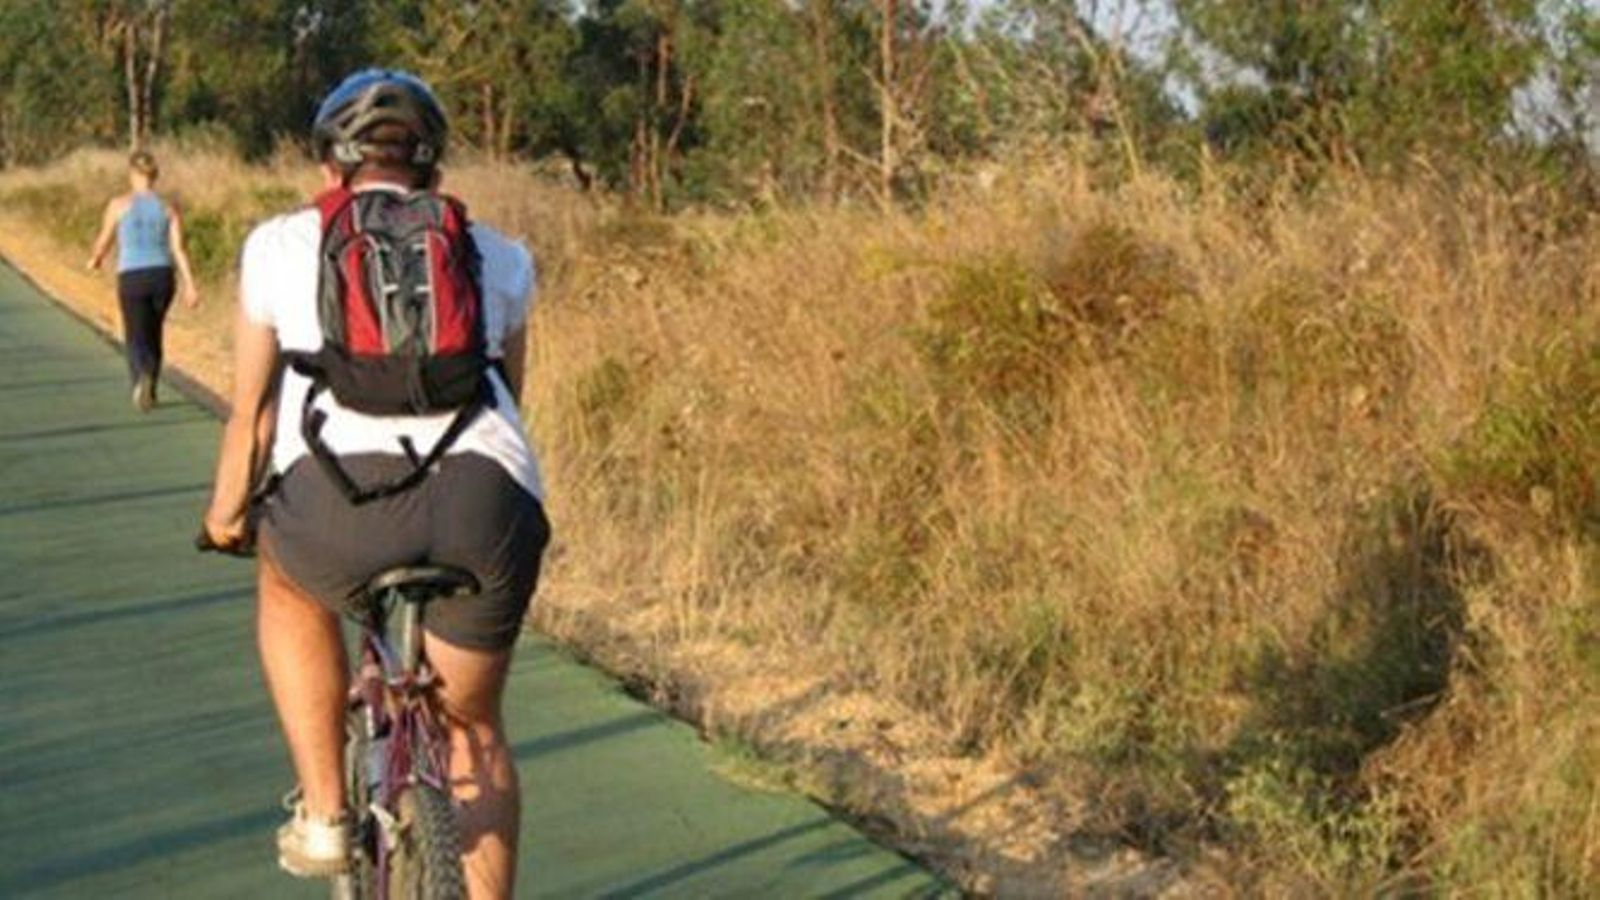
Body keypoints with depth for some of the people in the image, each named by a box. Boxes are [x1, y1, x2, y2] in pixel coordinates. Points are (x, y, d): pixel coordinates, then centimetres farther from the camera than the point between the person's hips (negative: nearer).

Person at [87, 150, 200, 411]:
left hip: (132, 278, -3)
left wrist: (94, 259, 30)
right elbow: (178, 248, -5)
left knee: (137, 338, -2)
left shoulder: (119, 204, -2)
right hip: (162, 276, 3)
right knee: (153, 334, 22)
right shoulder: (169, 207, 3)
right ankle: (149, 392, 30)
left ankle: (143, 376, -33)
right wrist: (190, 286, -6)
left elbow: (104, 240, 8)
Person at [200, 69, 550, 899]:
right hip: (488, 495, 2)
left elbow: (253, 410, 27)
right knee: (473, 728, 25)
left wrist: (227, 511, 44)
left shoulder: (281, 243, 22)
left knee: (290, 586, 35)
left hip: (342, 489, -1)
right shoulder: (496, 256, 27)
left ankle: (324, 813, 27)